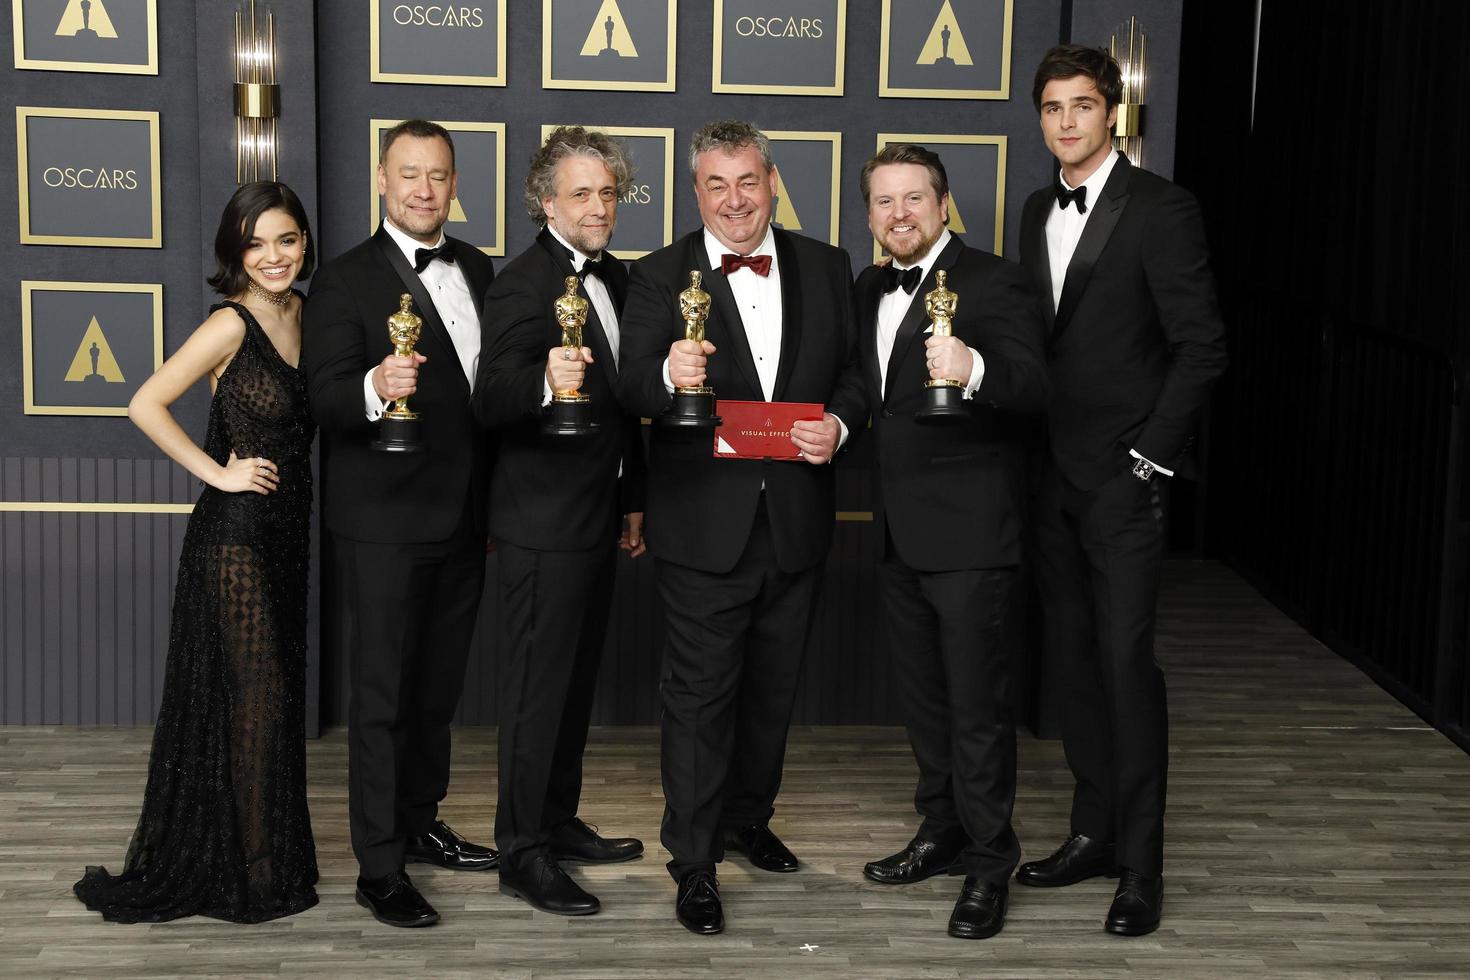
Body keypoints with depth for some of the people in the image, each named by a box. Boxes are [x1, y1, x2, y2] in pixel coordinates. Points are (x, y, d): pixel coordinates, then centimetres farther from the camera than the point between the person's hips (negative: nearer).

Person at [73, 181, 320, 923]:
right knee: (253, 695, 0)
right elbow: (146, 406, -19)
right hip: (235, 533, -7)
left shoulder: (303, 315, 7)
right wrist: (219, 473, -15)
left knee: (276, 692, 14)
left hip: (286, 529, 7)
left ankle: (271, 856, 26)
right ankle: (251, 872, 13)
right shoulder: (230, 324, -14)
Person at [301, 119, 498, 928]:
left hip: (463, 518, 6)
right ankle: (378, 870, 6)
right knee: (383, 695, -1)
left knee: (438, 688, 17)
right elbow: (325, 397, -16)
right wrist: (376, 389, -38)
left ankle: (420, 824, 32)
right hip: (385, 521, -6)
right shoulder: (345, 281, -9)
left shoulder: (478, 270, 10)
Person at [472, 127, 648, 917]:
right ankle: (522, 853, 6)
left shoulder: (614, 277, 10)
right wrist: (545, 382, -45)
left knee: (577, 677, 17)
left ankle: (558, 822, 29)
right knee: (538, 685, -2)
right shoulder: (522, 284, -16)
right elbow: (489, 403, -24)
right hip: (542, 521, -9)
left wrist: (631, 500, 19)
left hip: (597, 516, 9)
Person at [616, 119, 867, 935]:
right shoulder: (660, 277, -4)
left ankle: (748, 819, 37)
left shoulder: (825, 267, 5)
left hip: (797, 522, 4)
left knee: (773, 686, 17)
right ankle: (693, 861, 11)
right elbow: (630, 390, -14)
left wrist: (838, 424, -12)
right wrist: (669, 374, -36)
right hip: (704, 525, -3)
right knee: (701, 694, 2)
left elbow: (855, 371, 8)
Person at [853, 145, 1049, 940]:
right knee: (921, 692, 17)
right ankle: (943, 832, 31)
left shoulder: (992, 280, -12)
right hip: (897, 530, 8)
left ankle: (988, 861, 8)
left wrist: (973, 370, -43)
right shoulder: (871, 289, 13)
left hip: (968, 530, -8)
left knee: (976, 697, -3)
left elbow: (1034, 387, -26)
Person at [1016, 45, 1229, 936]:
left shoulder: (1161, 210, -9)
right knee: (1073, 655, 11)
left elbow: (1202, 346, -11)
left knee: (1126, 659, -6)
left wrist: (1148, 459, -13)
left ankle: (1141, 867, 2)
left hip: (1125, 477, -7)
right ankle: (1095, 832, 22)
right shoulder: (1039, 211, 13)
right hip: (1054, 474, 7)